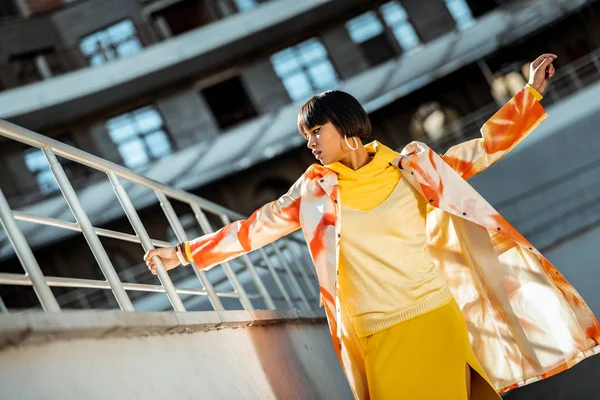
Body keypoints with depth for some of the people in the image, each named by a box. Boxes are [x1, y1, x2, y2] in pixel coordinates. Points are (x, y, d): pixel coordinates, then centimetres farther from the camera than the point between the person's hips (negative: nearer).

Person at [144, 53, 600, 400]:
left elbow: (482, 149, 12)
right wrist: (185, 252, 15)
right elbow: (255, 227, 12)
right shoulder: (315, 188, 7)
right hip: (379, 338, 0)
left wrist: (530, 93, 10)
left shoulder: (411, 167, 5)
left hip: (434, 319, 0)